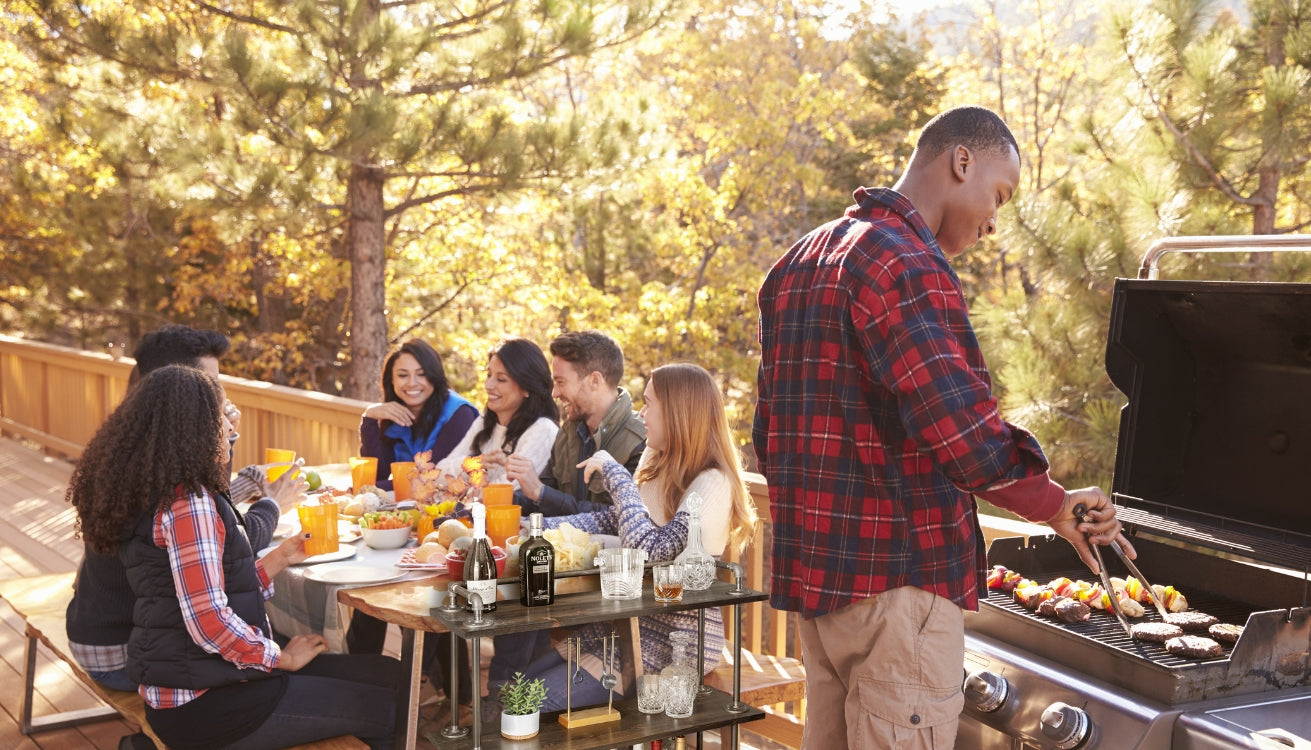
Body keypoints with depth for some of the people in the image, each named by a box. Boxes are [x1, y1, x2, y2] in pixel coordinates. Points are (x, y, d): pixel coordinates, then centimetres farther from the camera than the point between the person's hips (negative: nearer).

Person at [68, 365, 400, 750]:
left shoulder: (160, 492, 12)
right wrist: (282, 658, -11)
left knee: (385, 674, 7)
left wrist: (282, 556, 15)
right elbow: (209, 621, -24)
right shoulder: (187, 500, -18)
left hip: (194, 678, 10)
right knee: (381, 706, -7)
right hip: (204, 702, -10)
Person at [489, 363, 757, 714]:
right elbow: (607, 521, 10)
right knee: (503, 685, 7)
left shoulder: (712, 484, -20)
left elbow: (649, 549, -29)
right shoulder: (658, 466, 9)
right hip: (633, 623, 9)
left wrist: (614, 472, -20)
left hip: (675, 642, -9)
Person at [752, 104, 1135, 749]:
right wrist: (1052, 503, -13)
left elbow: (768, 432, 19)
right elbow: (959, 423, -26)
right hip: (895, 575, -10)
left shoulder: (799, 263, 15)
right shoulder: (903, 259, -16)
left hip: (813, 570, 10)